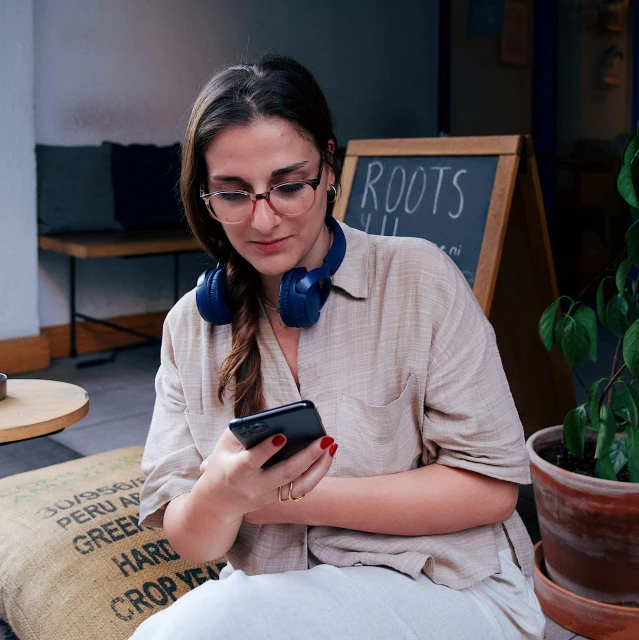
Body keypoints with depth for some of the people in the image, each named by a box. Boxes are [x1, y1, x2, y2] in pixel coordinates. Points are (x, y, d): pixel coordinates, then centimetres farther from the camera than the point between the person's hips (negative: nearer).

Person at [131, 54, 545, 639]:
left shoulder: (418, 278, -8)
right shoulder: (190, 326, 2)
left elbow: (492, 486, -11)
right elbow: (188, 540, 0)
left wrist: (298, 500, -17)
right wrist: (221, 496, -25)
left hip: (446, 591, -3)